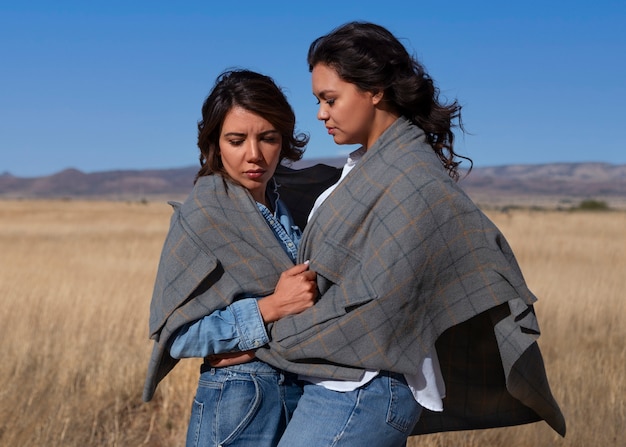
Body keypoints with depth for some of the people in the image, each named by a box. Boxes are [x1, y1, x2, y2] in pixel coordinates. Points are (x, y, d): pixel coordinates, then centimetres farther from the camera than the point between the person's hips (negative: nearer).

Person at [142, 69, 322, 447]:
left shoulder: (285, 206, 5)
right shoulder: (200, 217, -13)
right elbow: (175, 334, -16)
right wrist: (270, 308, -23)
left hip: (300, 394, 6)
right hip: (238, 402, -6)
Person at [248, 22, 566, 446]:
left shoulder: (409, 176, -15)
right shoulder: (368, 165, 13)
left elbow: (375, 300, -19)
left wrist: (265, 339, -11)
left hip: (358, 392, -9)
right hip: (345, 384, 9)